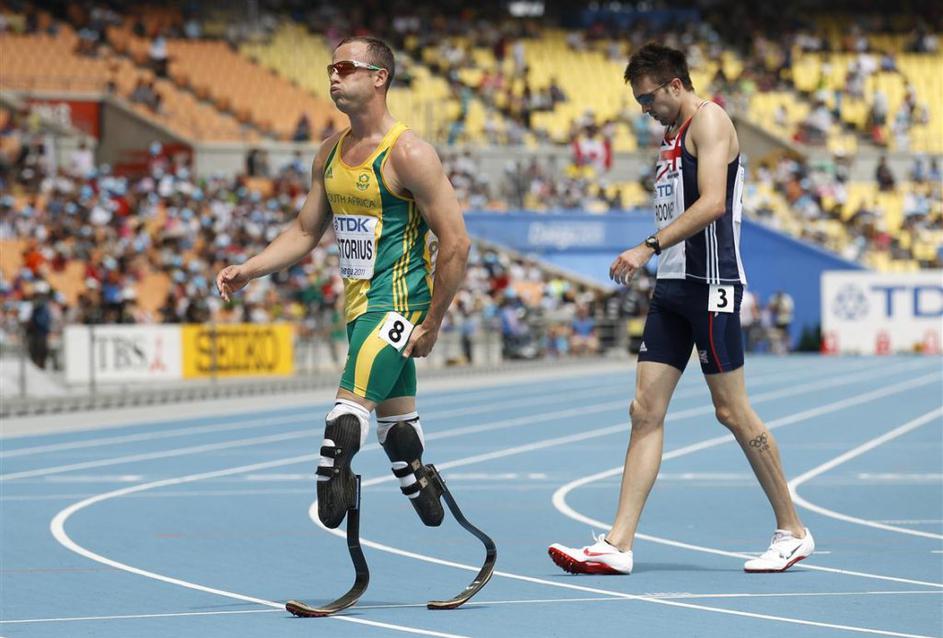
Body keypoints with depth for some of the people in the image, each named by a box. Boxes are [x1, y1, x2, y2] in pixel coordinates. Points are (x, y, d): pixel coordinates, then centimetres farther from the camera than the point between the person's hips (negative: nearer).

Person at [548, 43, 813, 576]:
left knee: (732, 411, -4)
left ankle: (793, 531, 9)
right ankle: (618, 545, -2)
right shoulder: (675, 134, 21)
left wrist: (648, 248, -24)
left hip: (711, 283, -9)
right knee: (646, 410, 1)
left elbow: (712, 203, -20)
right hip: (673, 287, 9)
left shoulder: (709, 120, -8)